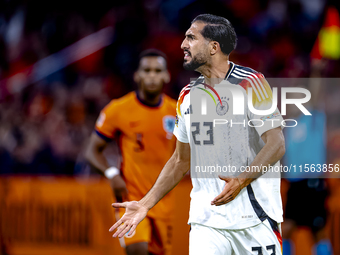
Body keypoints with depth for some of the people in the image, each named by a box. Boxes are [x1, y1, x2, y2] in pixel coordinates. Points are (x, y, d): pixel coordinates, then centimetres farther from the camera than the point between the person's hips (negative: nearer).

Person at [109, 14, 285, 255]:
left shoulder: (250, 83, -6)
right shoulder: (188, 95, 13)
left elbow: (276, 144, -12)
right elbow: (181, 160, 21)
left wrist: (242, 180, -27)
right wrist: (145, 204, 15)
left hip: (255, 217, -4)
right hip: (206, 218, 4)